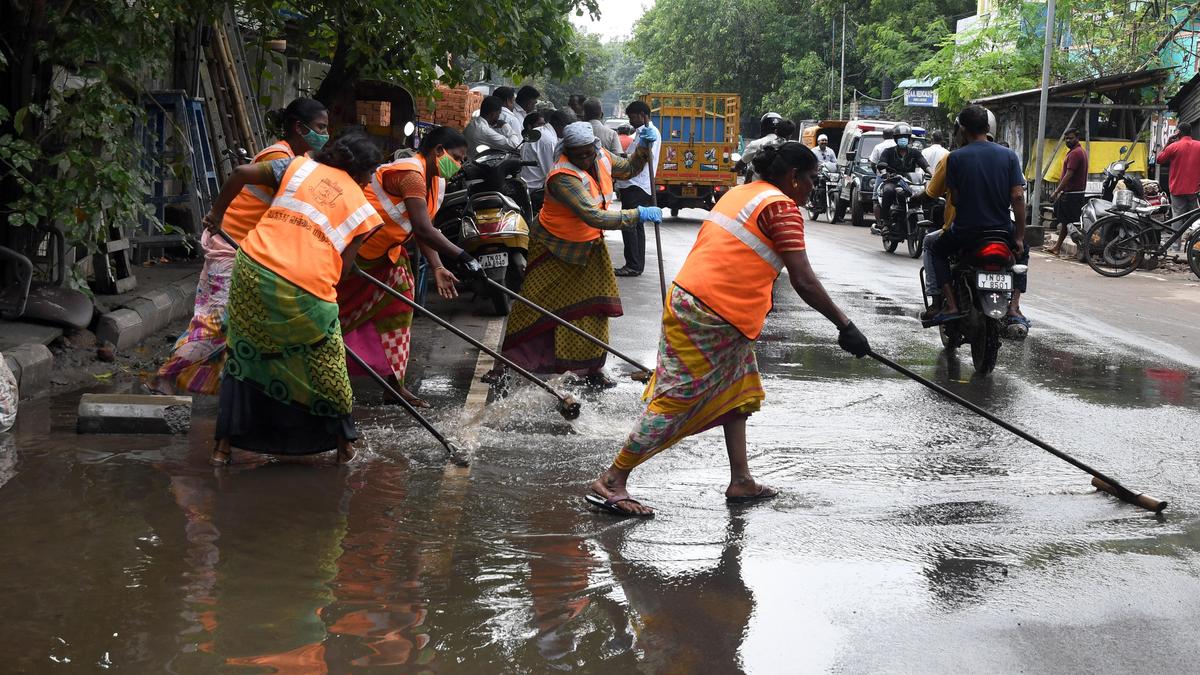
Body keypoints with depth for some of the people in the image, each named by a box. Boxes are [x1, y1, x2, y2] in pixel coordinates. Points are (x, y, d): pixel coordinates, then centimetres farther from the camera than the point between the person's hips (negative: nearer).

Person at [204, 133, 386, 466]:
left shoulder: (301, 166, 15)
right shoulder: (362, 208, 12)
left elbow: (241, 173, 8)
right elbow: (342, 267, 8)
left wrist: (217, 213, 22)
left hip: (253, 268, 2)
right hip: (305, 291, -2)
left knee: (243, 353, 21)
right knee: (327, 364, 19)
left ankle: (224, 444, 23)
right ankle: (343, 443, 32)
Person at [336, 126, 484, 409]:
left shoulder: (436, 180, 3)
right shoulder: (410, 173, -28)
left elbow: (423, 229, 0)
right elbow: (424, 230, -35)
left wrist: (437, 267, -13)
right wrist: (463, 257, -35)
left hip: (385, 250, 10)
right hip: (354, 247, -10)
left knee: (398, 308, 4)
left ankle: (395, 384, 8)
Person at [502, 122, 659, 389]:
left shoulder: (601, 157, -7)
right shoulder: (563, 177, -32)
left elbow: (629, 170, 13)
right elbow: (594, 218, -39)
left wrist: (643, 146, -6)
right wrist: (638, 214, -34)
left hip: (588, 246, 6)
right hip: (554, 246, -6)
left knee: (592, 304, 2)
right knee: (537, 306, 1)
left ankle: (591, 367, 11)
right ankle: (507, 362, 13)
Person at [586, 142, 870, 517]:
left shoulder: (741, 193, 17)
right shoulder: (782, 207, -9)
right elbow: (804, 282, -15)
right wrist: (844, 326, -9)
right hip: (710, 316, -10)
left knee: (739, 392, 18)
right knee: (676, 400, -6)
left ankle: (741, 481, 22)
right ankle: (611, 482, -3)